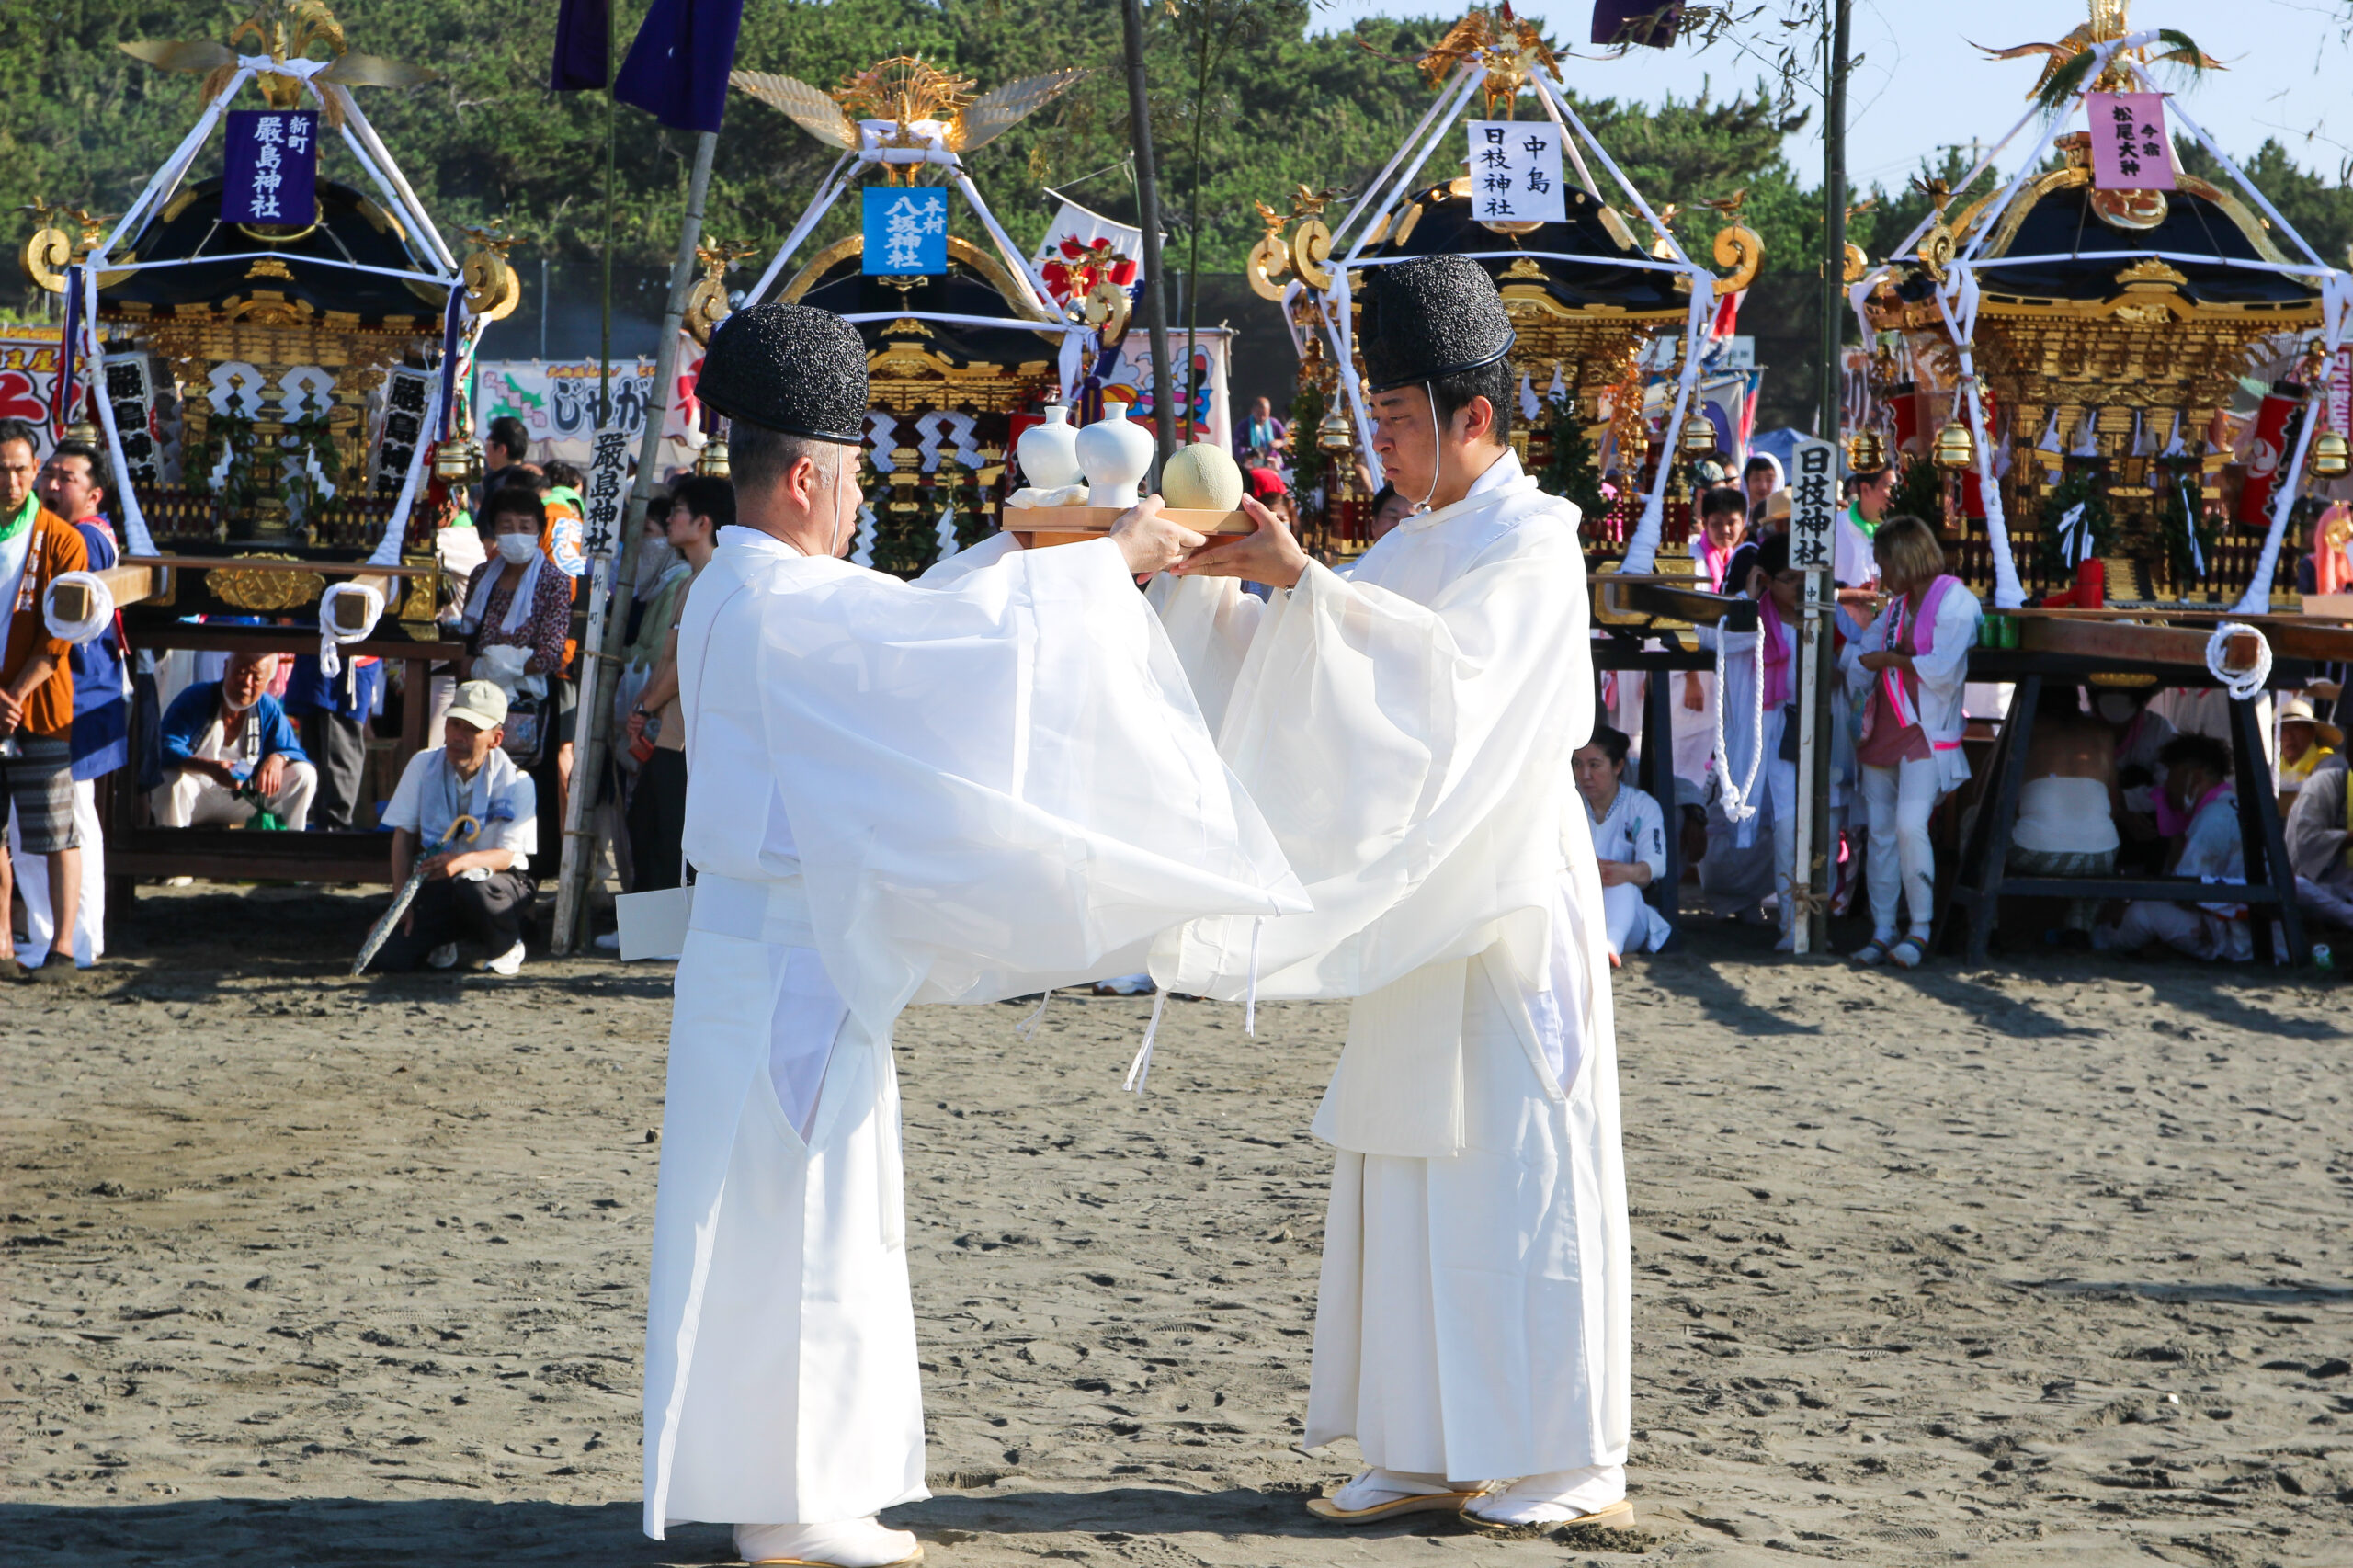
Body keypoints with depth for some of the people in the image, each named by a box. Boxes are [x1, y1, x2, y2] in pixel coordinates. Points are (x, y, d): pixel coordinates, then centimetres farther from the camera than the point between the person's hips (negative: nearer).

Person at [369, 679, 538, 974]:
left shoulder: (516, 783, -12)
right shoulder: (423, 765, -3)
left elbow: (506, 855, -19)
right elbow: (403, 835, 1)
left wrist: (464, 861, -40)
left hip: (499, 881, -3)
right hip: (438, 886, 3)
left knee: (472, 886, -41)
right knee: (386, 956, -19)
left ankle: (507, 947, -8)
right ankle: (443, 944, 16)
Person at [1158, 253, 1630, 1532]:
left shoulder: (1531, 543, -9)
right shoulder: (1412, 547, 16)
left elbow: (1446, 664, -26)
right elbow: (1279, 664, 12)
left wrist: (1301, 580, -31)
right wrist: (1212, 581, -6)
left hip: (1508, 904, -8)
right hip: (1413, 909, 8)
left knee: (1517, 1165, -5)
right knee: (1405, 1174, 7)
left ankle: (1566, 1458, 2)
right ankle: (1428, 1448, 12)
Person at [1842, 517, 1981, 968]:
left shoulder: (1955, 601, -7)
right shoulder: (1896, 606, 19)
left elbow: (1942, 668, -17)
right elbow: (1859, 653, 26)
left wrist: (1888, 659, -7)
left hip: (1926, 733, -8)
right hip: (1884, 730, 8)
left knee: (1909, 824, -20)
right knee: (1880, 830, 3)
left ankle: (1920, 930, -12)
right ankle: (1882, 932, 6)